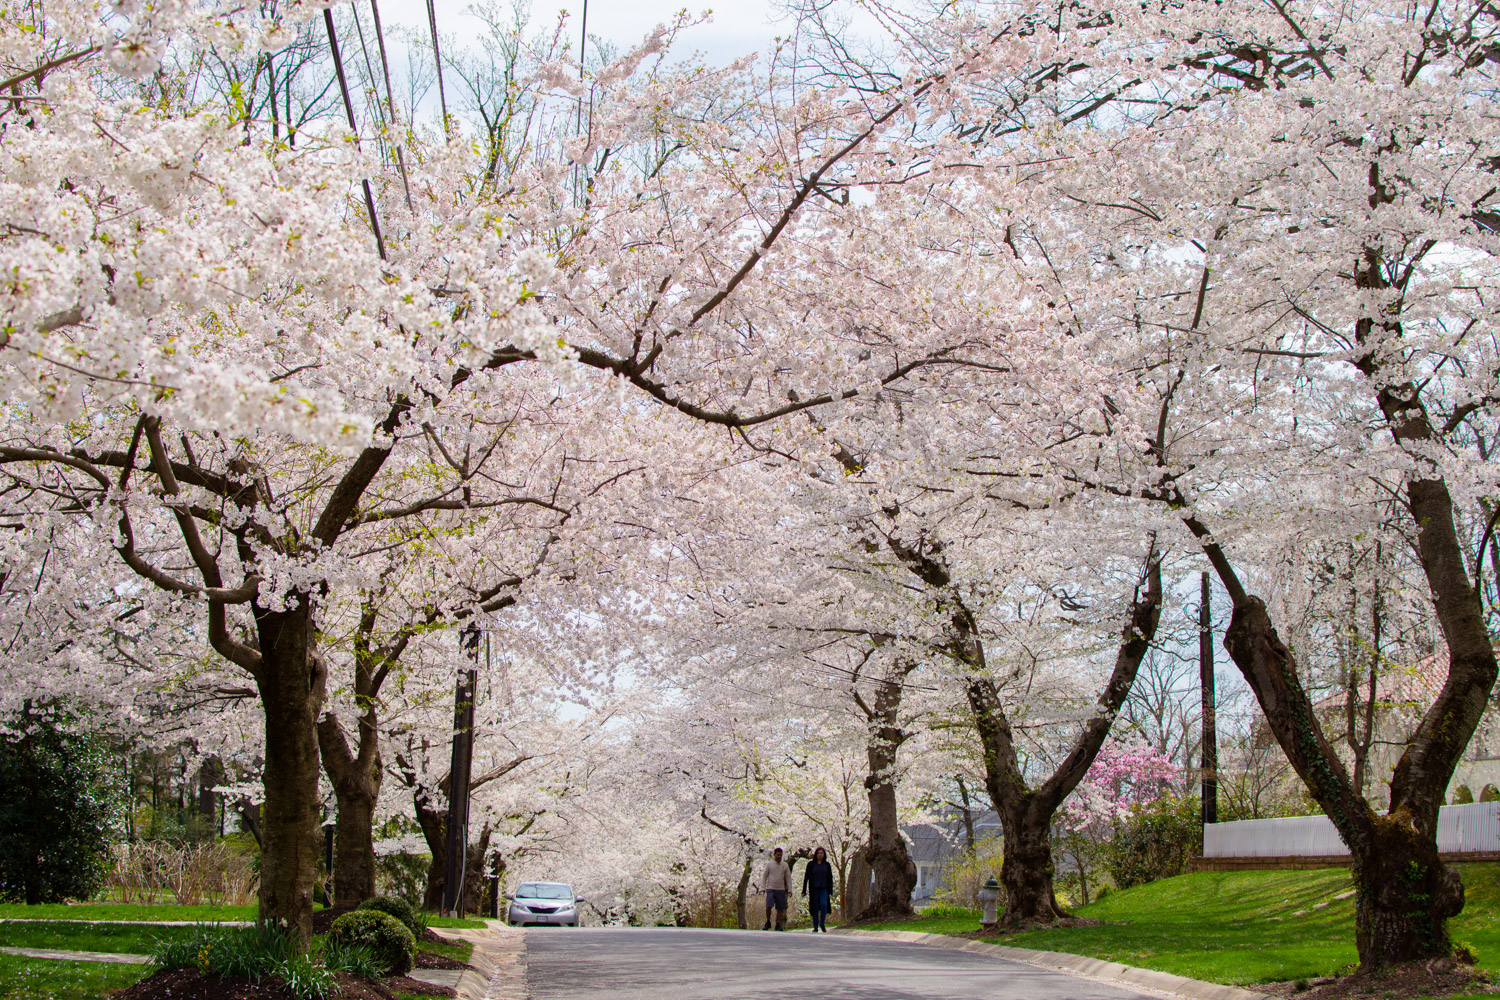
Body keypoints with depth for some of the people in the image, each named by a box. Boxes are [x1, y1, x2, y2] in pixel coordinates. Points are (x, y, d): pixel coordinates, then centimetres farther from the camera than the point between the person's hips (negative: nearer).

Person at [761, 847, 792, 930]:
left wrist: (789, 889, 1)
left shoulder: (785, 865, 7)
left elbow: (788, 878, 9)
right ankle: (768, 923, 3)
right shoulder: (769, 864, 2)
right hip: (770, 889, -2)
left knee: (780, 909, 2)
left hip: (781, 890, 2)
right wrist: (763, 888, -6)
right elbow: (764, 876, 4)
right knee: (768, 906, -15)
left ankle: (778, 926, 12)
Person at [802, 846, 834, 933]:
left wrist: (830, 892, 0)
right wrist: (804, 891, -4)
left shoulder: (827, 865, 7)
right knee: (815, 908, 1)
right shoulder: (811, 864, 4)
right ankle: (815, 927, 10)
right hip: (814, 889, 0)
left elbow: (830, 879, 7)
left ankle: (822, 924, -3)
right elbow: (806, 877, 2)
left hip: (824, 890, 0)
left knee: (824, 905, -20)